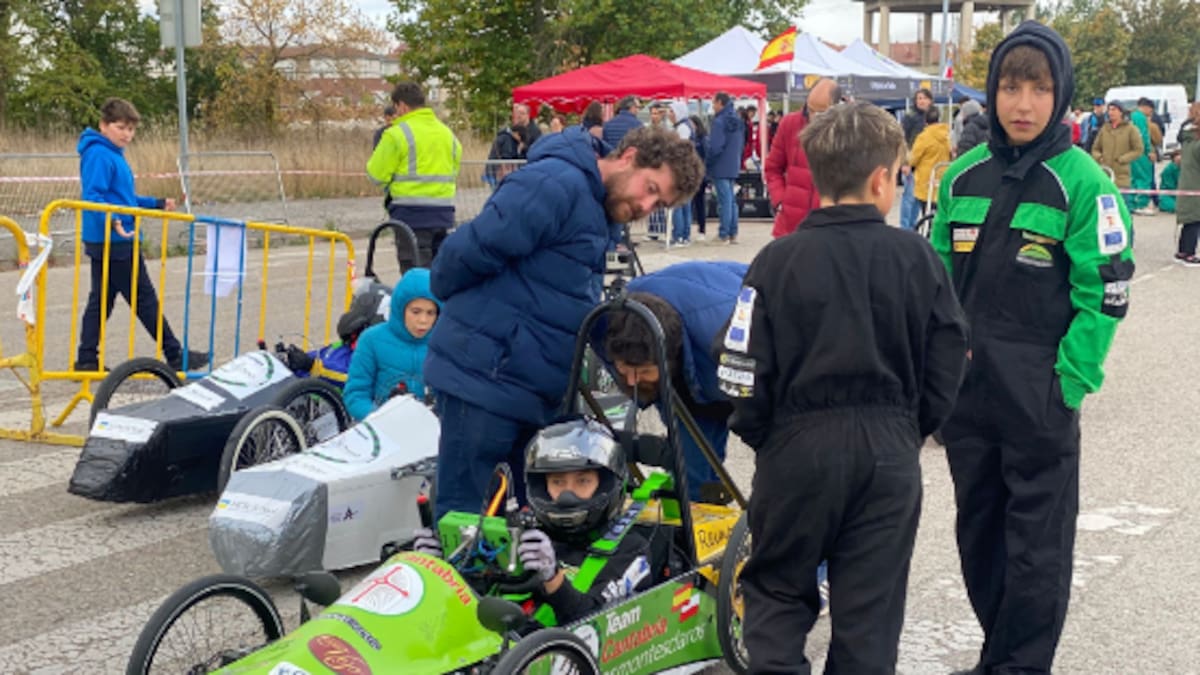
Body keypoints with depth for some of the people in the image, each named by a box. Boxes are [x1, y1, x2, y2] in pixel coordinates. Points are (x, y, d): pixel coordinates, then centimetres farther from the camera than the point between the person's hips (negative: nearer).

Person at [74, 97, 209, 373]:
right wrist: (112, 221, -39)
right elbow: (93, 196, -25)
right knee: (145, 300, -3)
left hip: (110, 241, 10)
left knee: (101, 299, 11)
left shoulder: (114, 154, 16)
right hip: (115, 241, -10)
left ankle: (87, 360, 13)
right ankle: (176, 356, 4)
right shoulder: (98, 156, -15)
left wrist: (158, 204, 19)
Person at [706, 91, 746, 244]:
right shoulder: (738, 121, 11)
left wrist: (706, 163, -7)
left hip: (720, 168, -8)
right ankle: (733, 234, 14)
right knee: (731, 200, 13)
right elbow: (741, 144, 17)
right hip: (734, 167, 8)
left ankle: (724, 235, -2)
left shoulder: (719, 121, -15)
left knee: (724, 200, -5)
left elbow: (714, 147, -20)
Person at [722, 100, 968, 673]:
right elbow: (946, 359, -1)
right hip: (890, 450, 1)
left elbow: (744, 371, -11)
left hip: (797, 447, -1)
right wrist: (911, 430, 14)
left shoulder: (780, 260, -9)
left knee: (778, 589, 16)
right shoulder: (915, 256, -5)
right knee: (870, 604, 11)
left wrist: (760, 436, 6)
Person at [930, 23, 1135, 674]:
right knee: (978, 529, 15)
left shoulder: (1081, 181, -9)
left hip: (1041, 395, -5)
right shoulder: (963, 175, 5)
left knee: (1036, 544, 3)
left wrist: (1068, 383, -14)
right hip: (964, 390, 5)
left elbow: (1105, 293, -10)